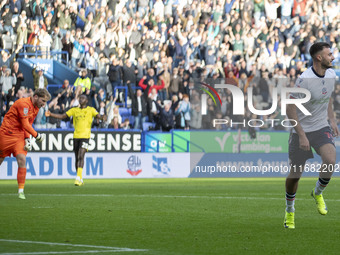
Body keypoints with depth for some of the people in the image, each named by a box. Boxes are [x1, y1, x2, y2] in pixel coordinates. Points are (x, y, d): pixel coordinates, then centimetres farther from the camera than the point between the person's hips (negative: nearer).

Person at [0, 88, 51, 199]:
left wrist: (27, 139, 0)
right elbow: (25, 124, -19)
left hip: (19, 136, 6)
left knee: (22, 160, -11)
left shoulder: (36, 108, 8)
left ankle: (21, 190, -11)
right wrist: (37, 135, -10)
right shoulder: (24, 104, -20)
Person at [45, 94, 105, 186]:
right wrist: (51, 114, 3)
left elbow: (98, 116, -8)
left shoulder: (91, 110, 5)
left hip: (85, 136, -5)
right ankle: (80, 180, 17)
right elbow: (62, 116, 14)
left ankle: (78, 178, -23)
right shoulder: (74, 110, 15)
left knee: (81, 156, -18)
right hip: (76, 136, 5)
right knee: (77, 158, 7)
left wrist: (102, 117, -33)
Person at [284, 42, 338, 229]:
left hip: (321, 128, 4)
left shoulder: (331, 74, -1)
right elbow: (290, 109, -19)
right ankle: (289, 210, 28)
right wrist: (301, 135, -21)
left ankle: (318, 193, 6)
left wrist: (332, 119, 15)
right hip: (301, 130, -4)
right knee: (295, 174, 2)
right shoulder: (305, 79, -22)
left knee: (330, 160, -23)